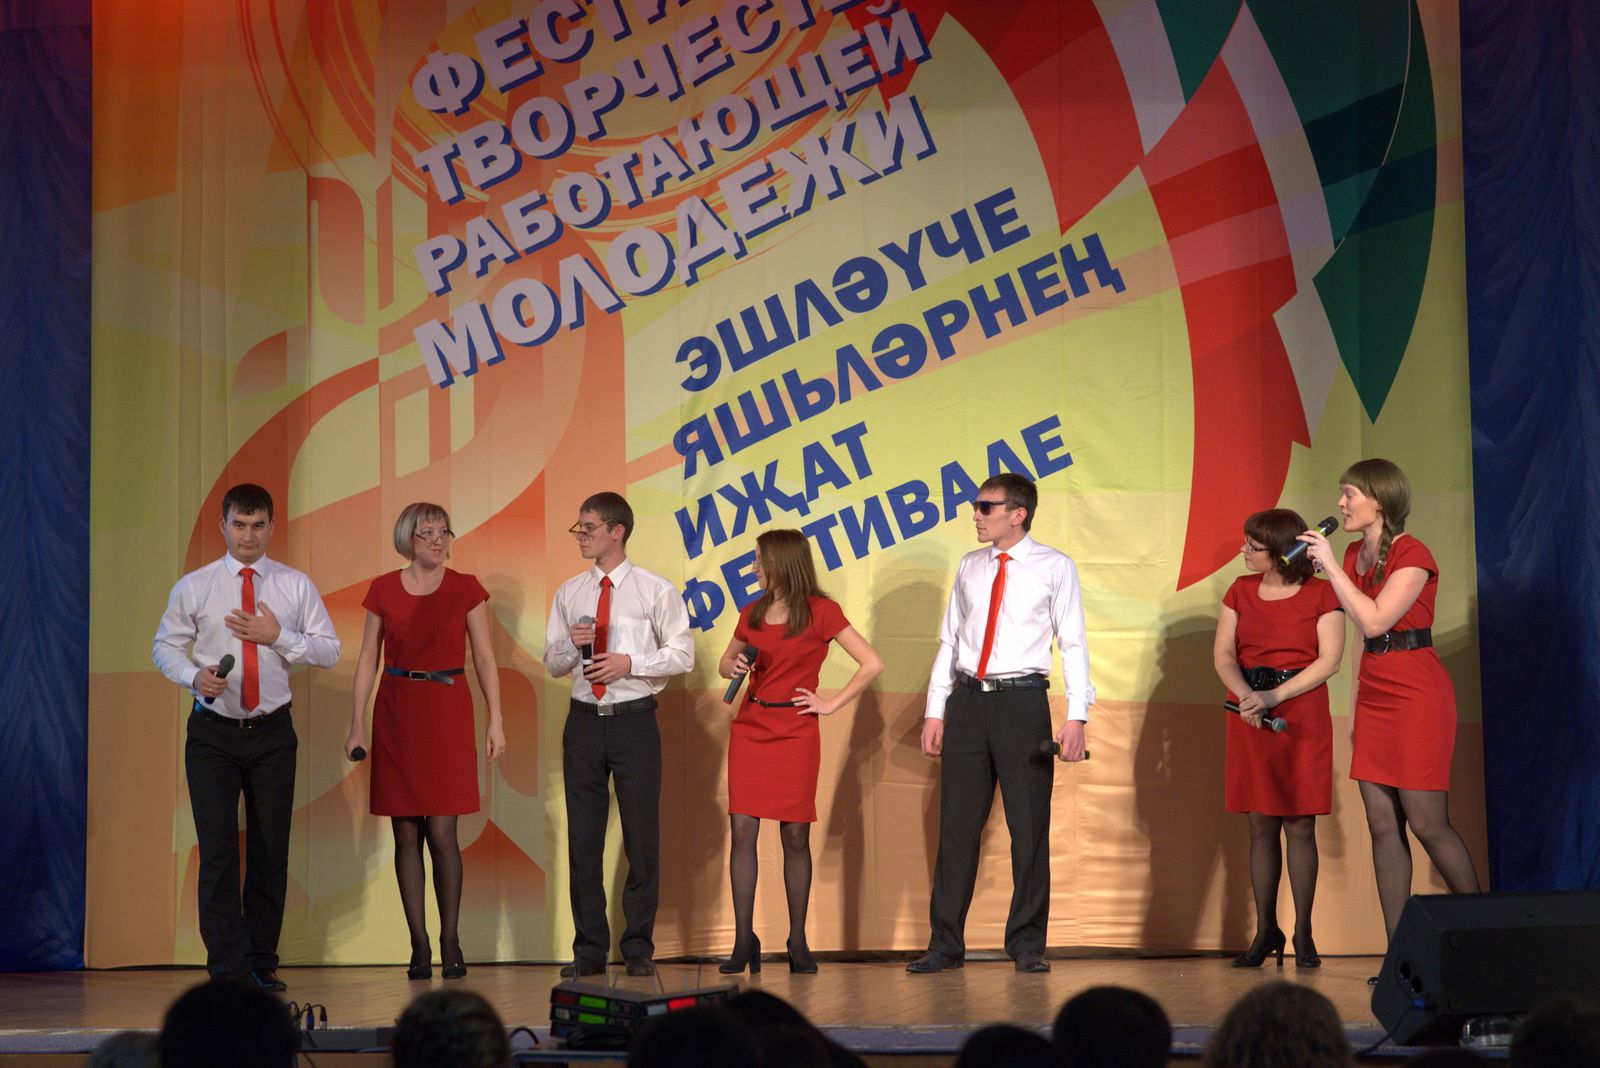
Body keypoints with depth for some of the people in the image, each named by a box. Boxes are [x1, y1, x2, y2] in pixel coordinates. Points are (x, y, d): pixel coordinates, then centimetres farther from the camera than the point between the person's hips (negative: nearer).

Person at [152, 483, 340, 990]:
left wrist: (278, 637, -13)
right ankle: (227, 968, -5)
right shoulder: (193, 588, 2)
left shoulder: (295, 586, 4)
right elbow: (165, 646, 7)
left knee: (271, 850, 6)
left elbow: (330, 650, 2)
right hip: (213, 732, -1)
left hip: (272, 732, 2)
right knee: (218, 849, -8)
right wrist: (194, 676, -13)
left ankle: (262, 961, 18)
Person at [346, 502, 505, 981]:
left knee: (442, 832, -7)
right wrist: (357, 725, 2)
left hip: (447, 712, -2)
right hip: (395, 714, 2)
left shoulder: (465, 590, 2)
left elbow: (484, 657, 3)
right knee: (406, 835, 2)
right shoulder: (384, 590, 5)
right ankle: (419, 946, 7)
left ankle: (450, 942, 3)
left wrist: (495, 720, -3)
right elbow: (368, 659, 7)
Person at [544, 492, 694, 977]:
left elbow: (682, 654, -3)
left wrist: (630, 663, -15)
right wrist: (572, 644, -7)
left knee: (642, 836, 0)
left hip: (635, 720, -4)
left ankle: (638, 948, 9)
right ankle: (590, 950, 11)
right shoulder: (569, 594, 11)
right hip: (585, 719, 4)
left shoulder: (655, 591, -1)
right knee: (583, 837, 4)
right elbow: (552, 663, 14)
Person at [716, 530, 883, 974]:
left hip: (796, 732, -4)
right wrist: (735, 667, 0)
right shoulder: (752, 614, 9)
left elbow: (871, 664, -8)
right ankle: (743, 940, 0)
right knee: (742, 831, -4)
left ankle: (798, 941, 9)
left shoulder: (820, 612, -6)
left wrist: (831, 704, -7)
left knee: (795, 837, 0)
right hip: (750, 727, 4)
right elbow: (726, 662, 24)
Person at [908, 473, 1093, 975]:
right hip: (968, 700, 4)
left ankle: (1027, 944, 10)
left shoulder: (1054, 567, 0)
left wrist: (1076, 716, -11)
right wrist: (935, 711, 10)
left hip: (1022, 701, -4)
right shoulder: (970, 567, 13)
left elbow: (1073, 644, -3)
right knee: (957, 824, 4)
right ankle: (945, 943, 10)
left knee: (1029, 825, 1)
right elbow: (950, 641, 16)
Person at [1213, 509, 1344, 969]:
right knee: (1261, 826, 3)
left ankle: (1303, 932, 2)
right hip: (1250, 715, 3)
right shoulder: (1241, 591, 10)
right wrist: (1246, 694, -17)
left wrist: (1275, 696, -18)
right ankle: (1266, 931, 9)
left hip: (1302, 714, -3)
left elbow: (1329, 660, -10)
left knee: (1299, 825, -3)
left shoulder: (1321, 595, -2)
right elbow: (1223, 654, 2)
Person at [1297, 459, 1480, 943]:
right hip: (1374, 695, 8)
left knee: (1427, 823, -7)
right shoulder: (1355, 554, 13)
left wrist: (1331, 566, -17)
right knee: (1382, 826, 3)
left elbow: (1373, 621, -22)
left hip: (1416, 695, -8)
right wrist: (1356, 709, 16)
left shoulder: (1412, 556, -11)